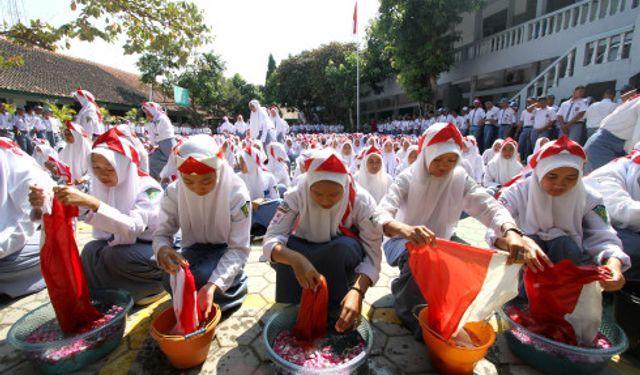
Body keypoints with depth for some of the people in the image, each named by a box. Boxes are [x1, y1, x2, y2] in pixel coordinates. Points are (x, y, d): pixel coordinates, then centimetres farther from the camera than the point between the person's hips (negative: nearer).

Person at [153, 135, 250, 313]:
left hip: (226, 250, -3)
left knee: (203, 277, -31)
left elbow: (239, 248, -23)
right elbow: (162, 233, -8)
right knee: (172, 281, -25)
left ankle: (236, 284, 0)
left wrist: (214, 284, -38)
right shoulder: (174, 191, -15)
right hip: (195, 248, 3)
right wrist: (162, 249, -35)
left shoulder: (237, 192, -26)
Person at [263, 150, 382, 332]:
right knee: (285, 247, -31)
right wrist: (296, 260, -50)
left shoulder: (362, 201, -25)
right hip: (305, 258, 1)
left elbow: (373, 255, -26)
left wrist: (357, 291, -45)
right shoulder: (297, 195, -23)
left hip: (344, 259, 0)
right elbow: (270, 240, -30)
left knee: (342, 247, -35)